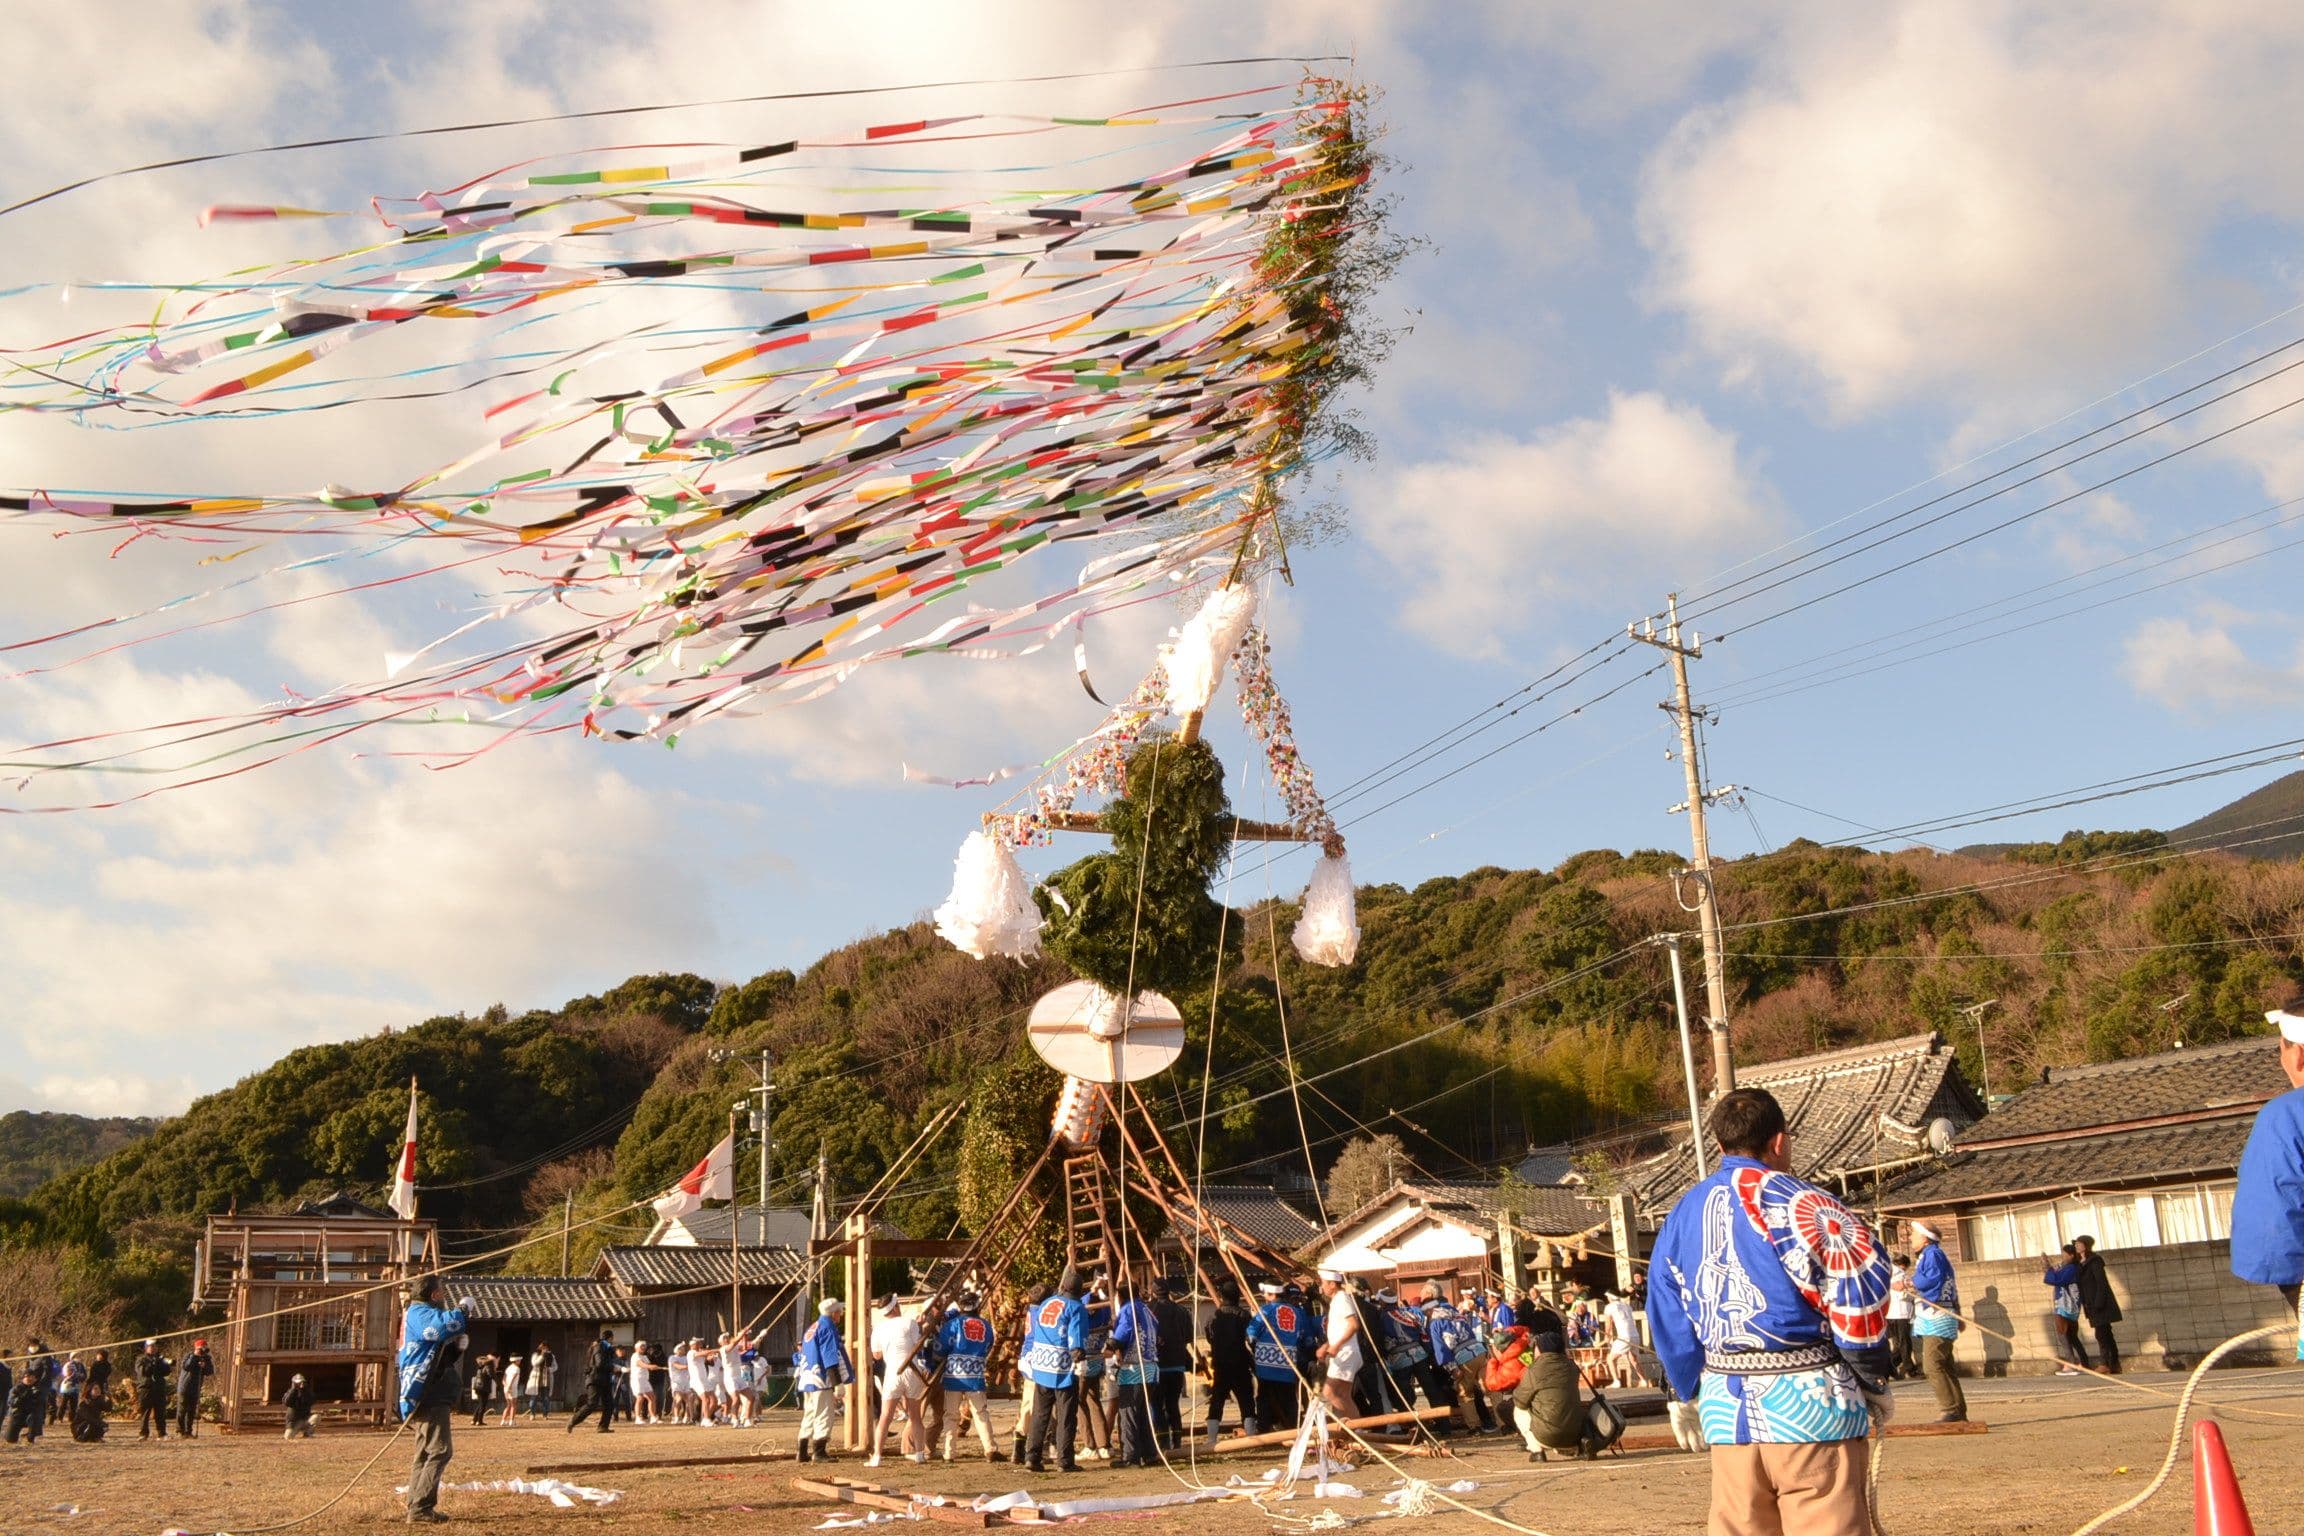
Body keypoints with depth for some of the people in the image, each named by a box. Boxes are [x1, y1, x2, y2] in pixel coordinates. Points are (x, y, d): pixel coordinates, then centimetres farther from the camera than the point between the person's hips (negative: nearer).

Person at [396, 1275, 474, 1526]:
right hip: (428, 1396, -11)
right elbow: (442, 1326, -33)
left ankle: (417, 1508, 18)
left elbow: (443, 1354, 26)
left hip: (431, 1395, 11)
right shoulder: (419, 1312, -10)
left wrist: (457, 1345, 7)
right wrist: (463, 1309, -16)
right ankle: (420, 1509, -15)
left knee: (426, 1453, 14)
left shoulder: (424, 1313, 21)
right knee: (440, 1451, -13)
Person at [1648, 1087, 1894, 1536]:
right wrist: (1874, 1382, 3)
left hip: (1726, 1409, 6)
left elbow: (1667, 1314, 14)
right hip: (1809, 1403, -6)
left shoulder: (1683, 1214, 9)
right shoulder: (1798, 1202, -10)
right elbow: (1858, 1299, -10)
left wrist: (1684, 1393, 25)